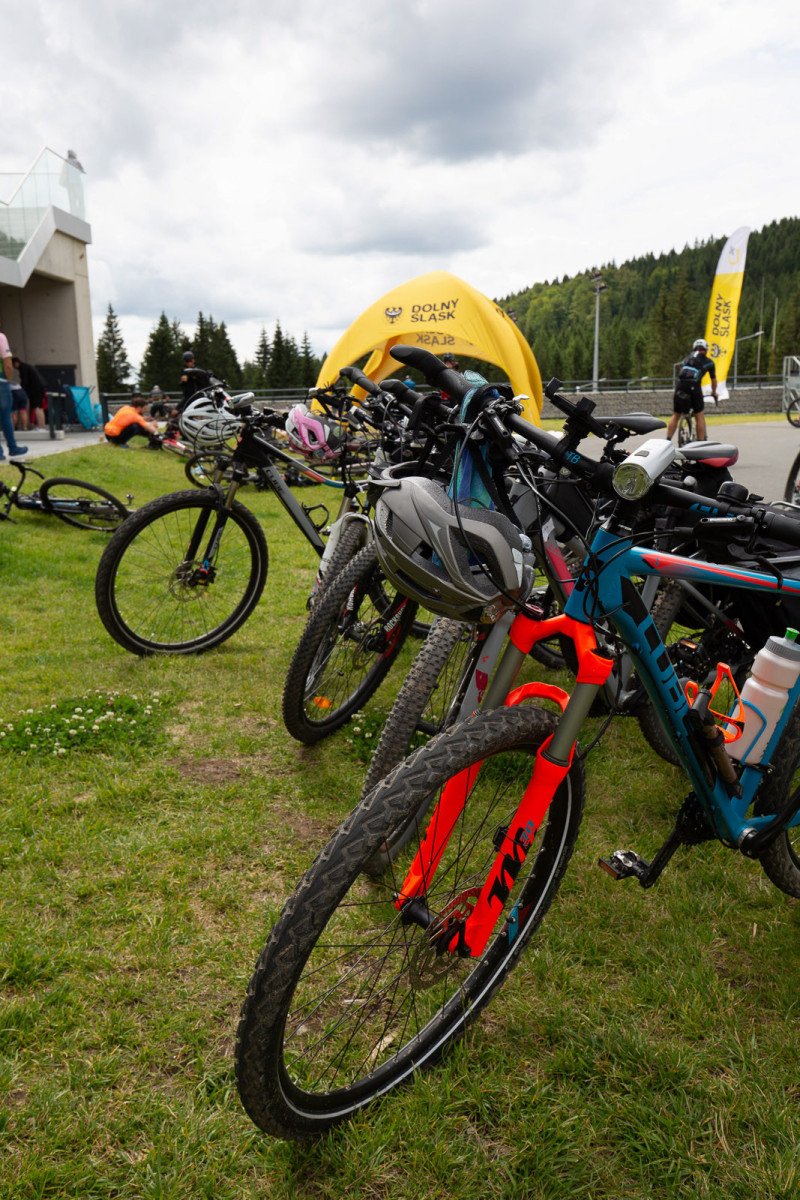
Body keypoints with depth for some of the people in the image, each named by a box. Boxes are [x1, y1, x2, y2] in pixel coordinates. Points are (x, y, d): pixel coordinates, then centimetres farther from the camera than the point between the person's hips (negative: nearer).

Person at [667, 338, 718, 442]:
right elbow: (714, 380, 33)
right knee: (700, 416, 6)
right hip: (694, 385, -3)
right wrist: (714, 392, 50)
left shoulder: (686, 358, 29)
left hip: (680, 384, 3)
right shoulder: (709, 361, 22)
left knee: (675, 415, 13)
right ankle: (701, 444, 6)